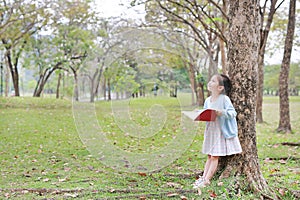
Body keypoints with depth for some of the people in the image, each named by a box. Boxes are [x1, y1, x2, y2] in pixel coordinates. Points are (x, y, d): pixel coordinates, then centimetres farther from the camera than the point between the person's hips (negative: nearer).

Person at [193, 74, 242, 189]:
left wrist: (222, 112, -29)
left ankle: (207, 180, -3)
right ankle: (204, 177, 13)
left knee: (215, 156, -4)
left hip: (220, 131, -6)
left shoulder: (224, 99, -12)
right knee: (209, 156, 12)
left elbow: (232, 112, -13)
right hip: (210, 130, 7)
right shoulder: (207, 100, 8)